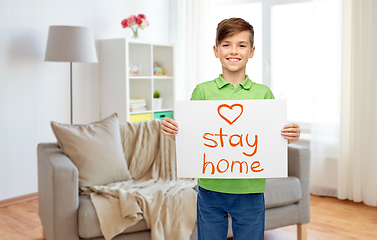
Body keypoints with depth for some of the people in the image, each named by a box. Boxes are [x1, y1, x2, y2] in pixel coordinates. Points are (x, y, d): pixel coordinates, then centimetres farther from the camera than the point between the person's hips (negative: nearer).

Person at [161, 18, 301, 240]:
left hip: (250, 191, 0)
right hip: (210, 189, 0)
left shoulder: (263, 93, 1)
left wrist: (290, 136, -17)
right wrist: (172, 132, -18)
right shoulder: (203, 91, 0)